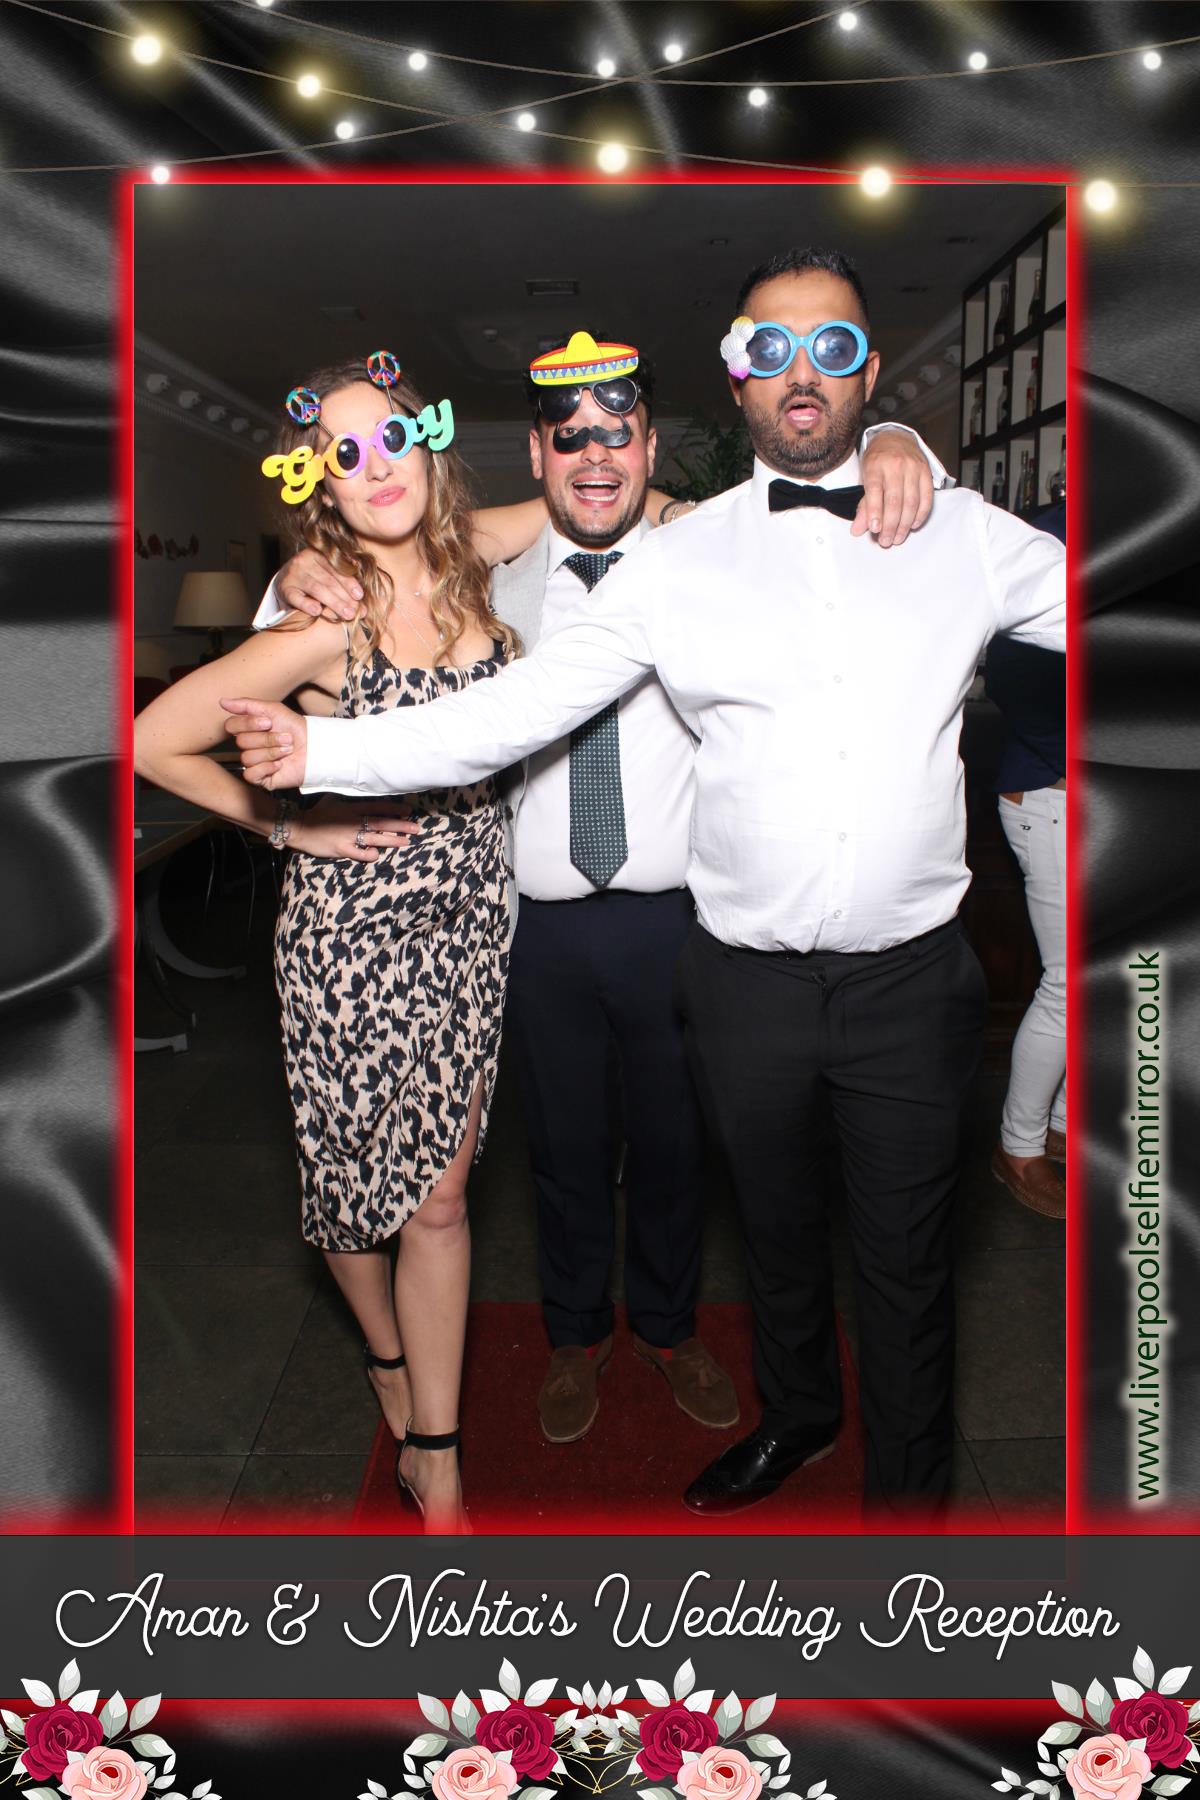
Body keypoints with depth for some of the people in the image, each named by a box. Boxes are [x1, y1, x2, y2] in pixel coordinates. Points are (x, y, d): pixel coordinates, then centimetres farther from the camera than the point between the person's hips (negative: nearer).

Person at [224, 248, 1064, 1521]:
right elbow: (511, 711, -4)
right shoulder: (676, 562, -1)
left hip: (910, 976, 0)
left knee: (905, 1255, 14)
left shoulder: (965, 535, 1)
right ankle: (796, 1414, 53)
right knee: (775, 1224, 23)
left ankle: (908, 1490, 41)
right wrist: (324, 750, -13)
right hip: (747, 976, 1)